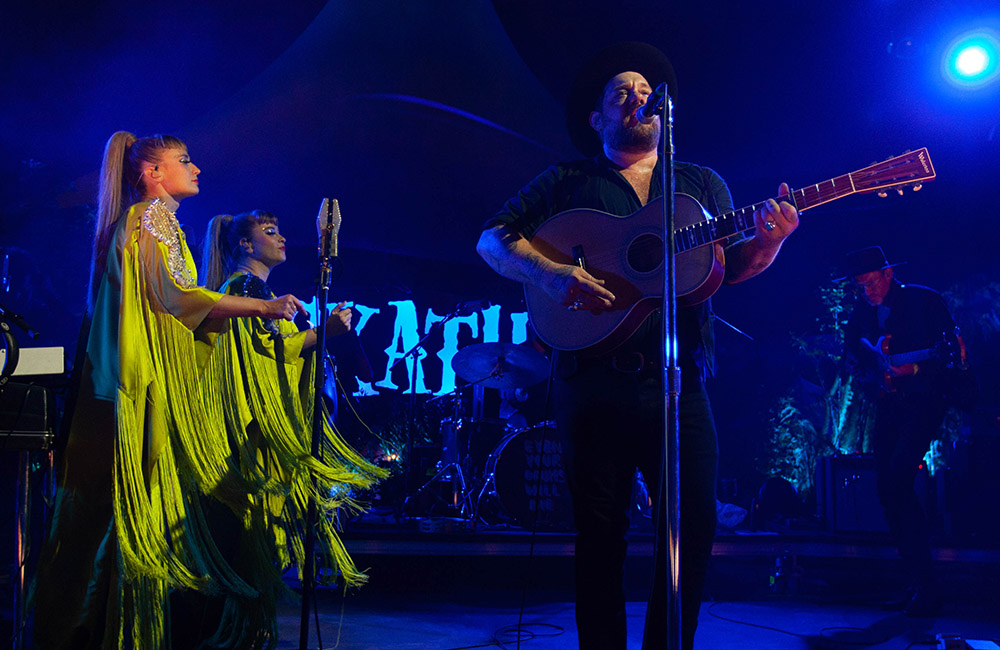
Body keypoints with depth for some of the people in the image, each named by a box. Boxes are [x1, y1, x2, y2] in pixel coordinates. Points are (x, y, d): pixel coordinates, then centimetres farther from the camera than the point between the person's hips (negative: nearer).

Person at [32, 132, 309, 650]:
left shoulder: (149, 220, 24)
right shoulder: (151, 217, -5)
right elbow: (176, 295, -15)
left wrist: (251, 312, 23)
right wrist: (261, 306, -15)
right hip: (147, 382, -9)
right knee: (141, 497, -9)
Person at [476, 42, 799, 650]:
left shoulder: (703, 184, 20)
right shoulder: (567, 182, 12)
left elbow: (735, 266, 13)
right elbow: (492, 239, 4)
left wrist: (769, 240, -10)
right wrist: (552, 274, -14)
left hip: (679, 378, 2)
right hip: (595, 379, -2)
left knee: (696, 526, -1)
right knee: (601, 534, 0)